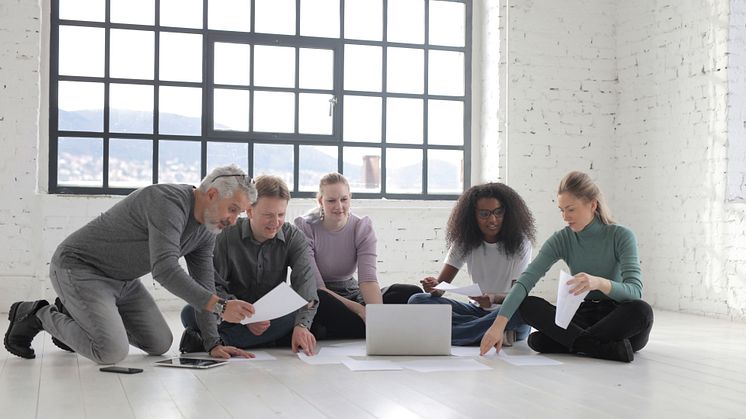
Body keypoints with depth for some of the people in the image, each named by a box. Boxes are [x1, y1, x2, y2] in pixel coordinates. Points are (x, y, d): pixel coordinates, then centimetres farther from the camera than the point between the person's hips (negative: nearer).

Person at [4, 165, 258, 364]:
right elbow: (164, 270, -38)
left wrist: (213, 344, -3)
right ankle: (38, 316, -1)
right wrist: (220, 306, -38)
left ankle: (73, 314, 22)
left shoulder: (206, 230, 1)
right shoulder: (168, 201, -28)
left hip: (123, 280, 10)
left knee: (160, 345, 10)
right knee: (112, 352, -25)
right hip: (79, 268, -9)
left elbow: (203, 286, 5)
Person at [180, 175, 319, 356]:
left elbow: (305, 281, -18)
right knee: (190, 313, -28)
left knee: (295, 317, -33)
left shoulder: (294, 237, -3)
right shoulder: (226, 236, -7)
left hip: (271, 319, 1)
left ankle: (219, 341, -33)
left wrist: (302, 325, -36)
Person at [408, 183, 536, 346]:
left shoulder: (519, 242, -8)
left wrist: (495, 299, -36)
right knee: (417, 301, -17)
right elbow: (442, 282, -4)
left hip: (508, 313, -3)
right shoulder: (465, 241, 1)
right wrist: (434, 287, -29)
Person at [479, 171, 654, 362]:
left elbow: (634, 291, -22)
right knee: (527, 304, -20)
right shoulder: (562, 239, -2)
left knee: (642, 310, -36)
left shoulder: (621, 236, -10)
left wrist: (600, 283, -43)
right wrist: (499, 324, -29)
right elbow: (526, 279, -15)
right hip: (581, 315, 3)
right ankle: (607, 347, -31)